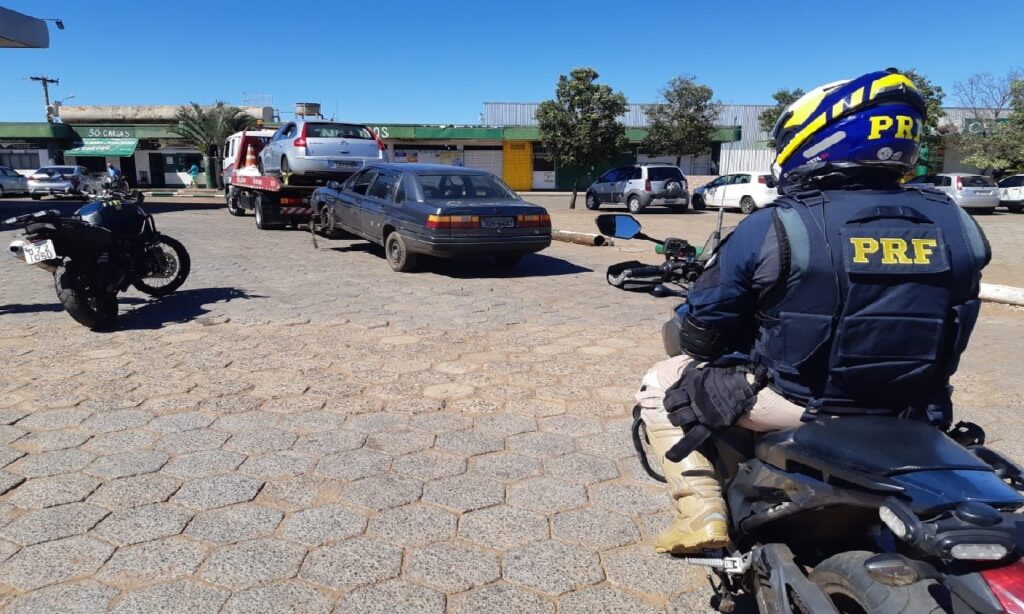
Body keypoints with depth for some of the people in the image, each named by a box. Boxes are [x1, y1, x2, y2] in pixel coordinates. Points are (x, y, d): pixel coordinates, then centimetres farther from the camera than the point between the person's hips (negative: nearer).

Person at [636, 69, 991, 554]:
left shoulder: (773, 228, -16)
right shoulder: (953, 226, -1)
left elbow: (700, 329, -8)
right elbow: (949, 332, 12)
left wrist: (676, 335, 15)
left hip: (793, 405, -5)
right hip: (907, 416, 6)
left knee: (660, 384, 12)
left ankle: (703, 511, -1)